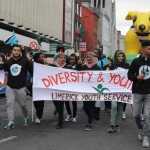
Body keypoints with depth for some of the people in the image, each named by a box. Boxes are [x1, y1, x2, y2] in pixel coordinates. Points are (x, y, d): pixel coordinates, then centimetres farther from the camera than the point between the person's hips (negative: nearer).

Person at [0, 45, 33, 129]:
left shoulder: (25, 61, -3)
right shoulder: (8, 62, 5)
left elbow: (33, 71, -2)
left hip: (21, 87, -2)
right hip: (10, 87, 2)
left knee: (23, 105, 8)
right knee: (10, 104, -8)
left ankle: (26, 118, 34)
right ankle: (11, 122, -5)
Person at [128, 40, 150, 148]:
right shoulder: (136, 61, 1)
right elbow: (129, 74, 4)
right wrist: (137, 77, -14)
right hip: (138, 92, 1)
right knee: (136, 114, 6)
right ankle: (140, 128, 35)